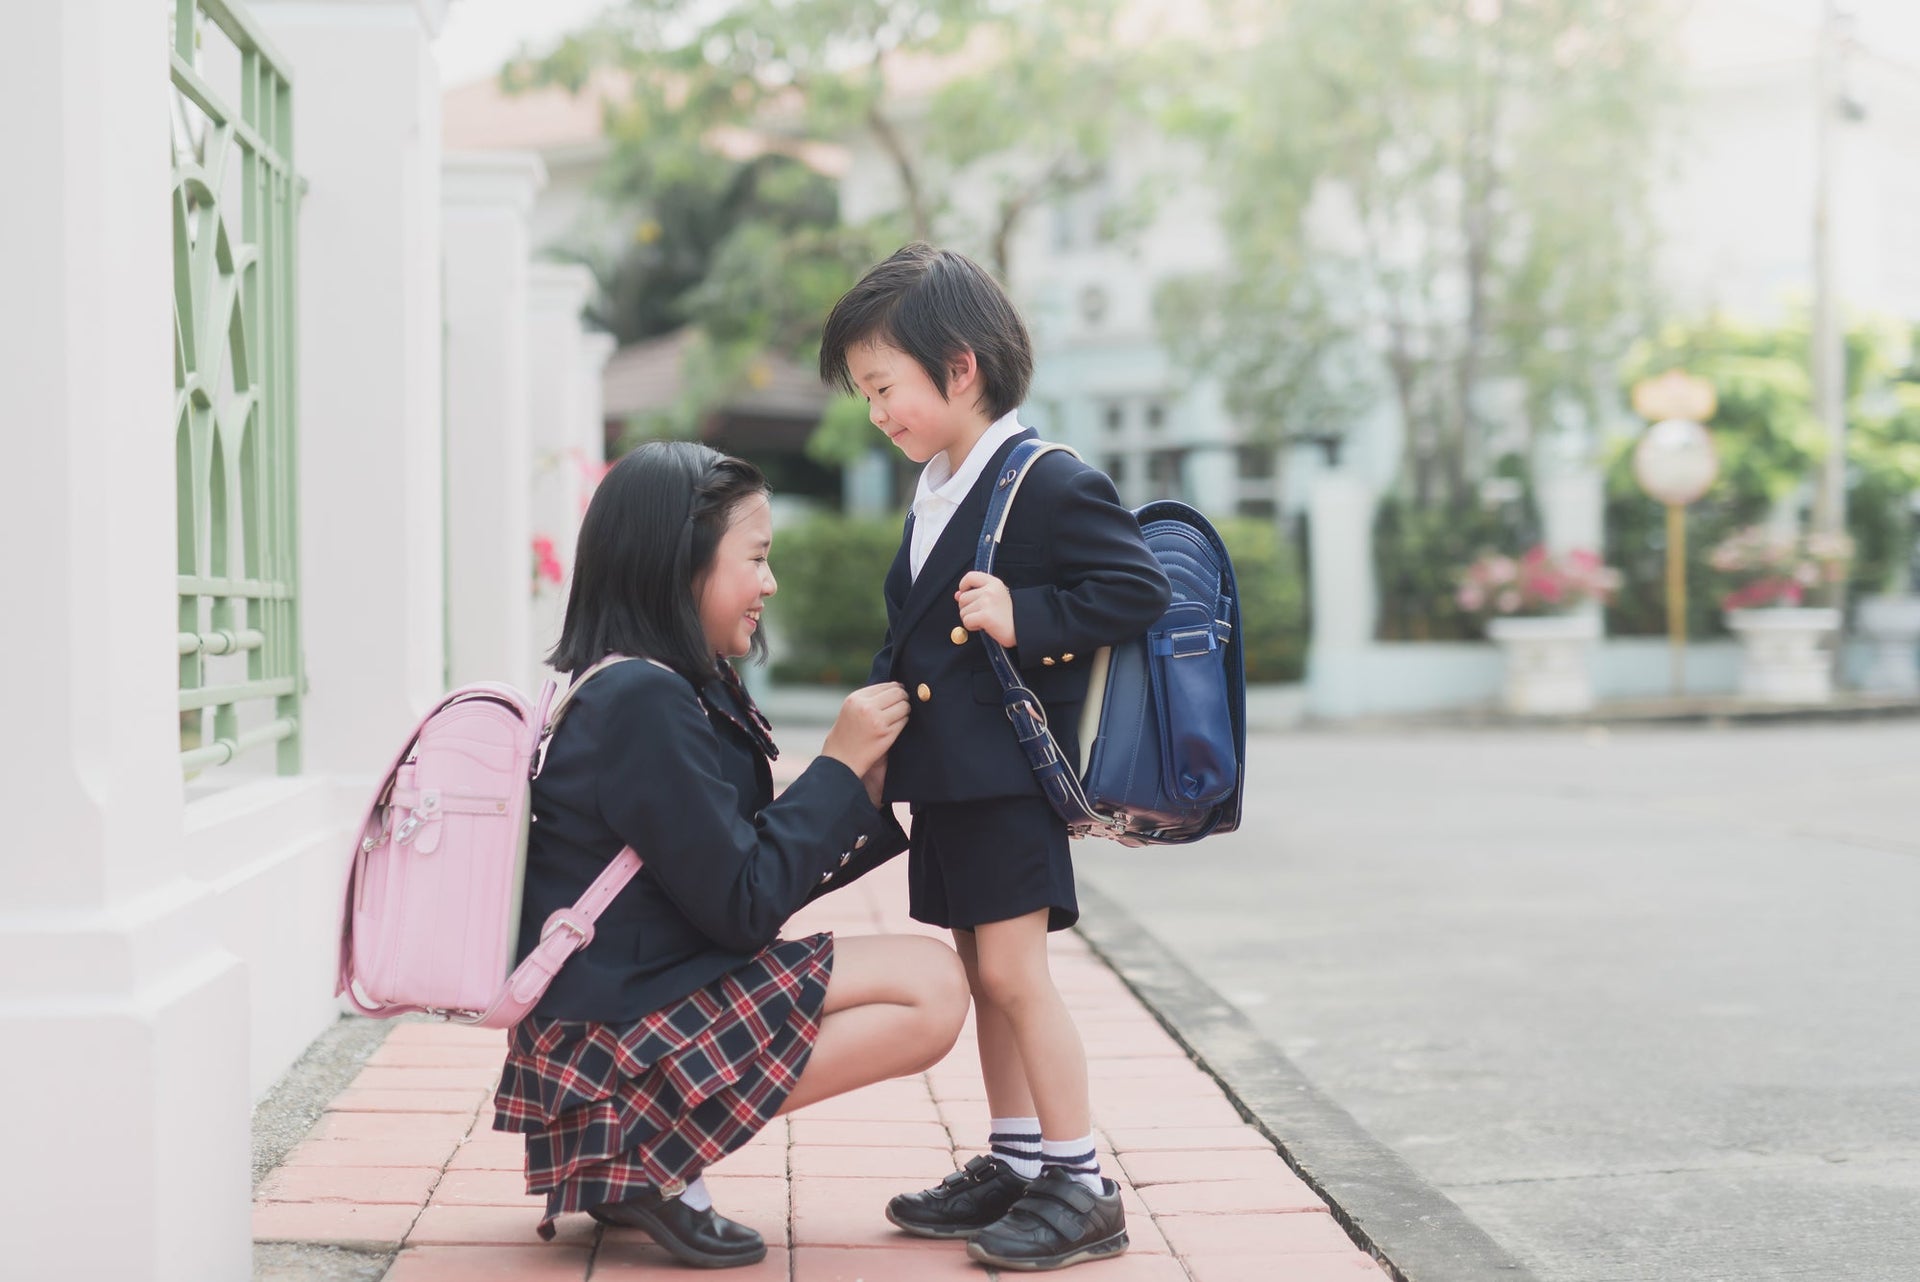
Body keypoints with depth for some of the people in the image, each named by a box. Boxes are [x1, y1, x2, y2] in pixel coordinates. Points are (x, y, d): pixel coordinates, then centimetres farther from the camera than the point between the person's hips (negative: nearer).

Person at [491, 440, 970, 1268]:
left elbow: (757, 872, 12)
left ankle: (636, 1149, 9)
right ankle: (655, 1156, -9)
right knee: (931, 988, -10)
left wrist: (867, 792, 3)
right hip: (625, 1034, -10)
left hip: (640, 994, 10)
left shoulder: (685, 690, 10)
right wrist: (839, 765, -11)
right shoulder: (642, 701, -20)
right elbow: (742, 909, -19)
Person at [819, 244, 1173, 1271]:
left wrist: (1026, 616, -23)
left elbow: (1141, 589, -17)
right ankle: (1013, 1165, 24)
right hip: (949, 774, 9)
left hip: (1009, 773, -9)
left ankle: (1080, 1186, -1)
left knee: (1013, 972, -9)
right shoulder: (937, 494, 15)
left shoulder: (1050, 485, -13)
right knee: (982, 973, 13)